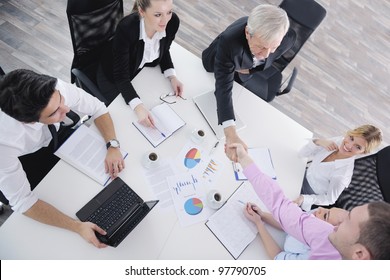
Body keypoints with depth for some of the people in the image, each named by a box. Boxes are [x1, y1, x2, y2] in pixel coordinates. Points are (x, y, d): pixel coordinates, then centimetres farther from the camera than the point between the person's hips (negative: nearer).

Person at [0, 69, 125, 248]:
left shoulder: (56, 89, -37)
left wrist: (112, 146, -35)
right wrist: (78, 227, -43)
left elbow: (97, 109, -20)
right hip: (22, 161, -3)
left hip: (53, 136, 3)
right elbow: (22, 201, -35)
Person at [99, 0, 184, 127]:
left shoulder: (173, 21, -23)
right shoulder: (126, 28, -37)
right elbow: (121, 77, -32)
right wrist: (138, 106, -47)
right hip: (116, 79, -4)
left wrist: (172, 77, -18)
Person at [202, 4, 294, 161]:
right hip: (217, 67, -2)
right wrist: (230, 134, -64)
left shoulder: (288, 38, -36)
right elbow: (223, 88, -52)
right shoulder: (229, 41, -48)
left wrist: (249, 71, -24)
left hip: (248, 70, 3)